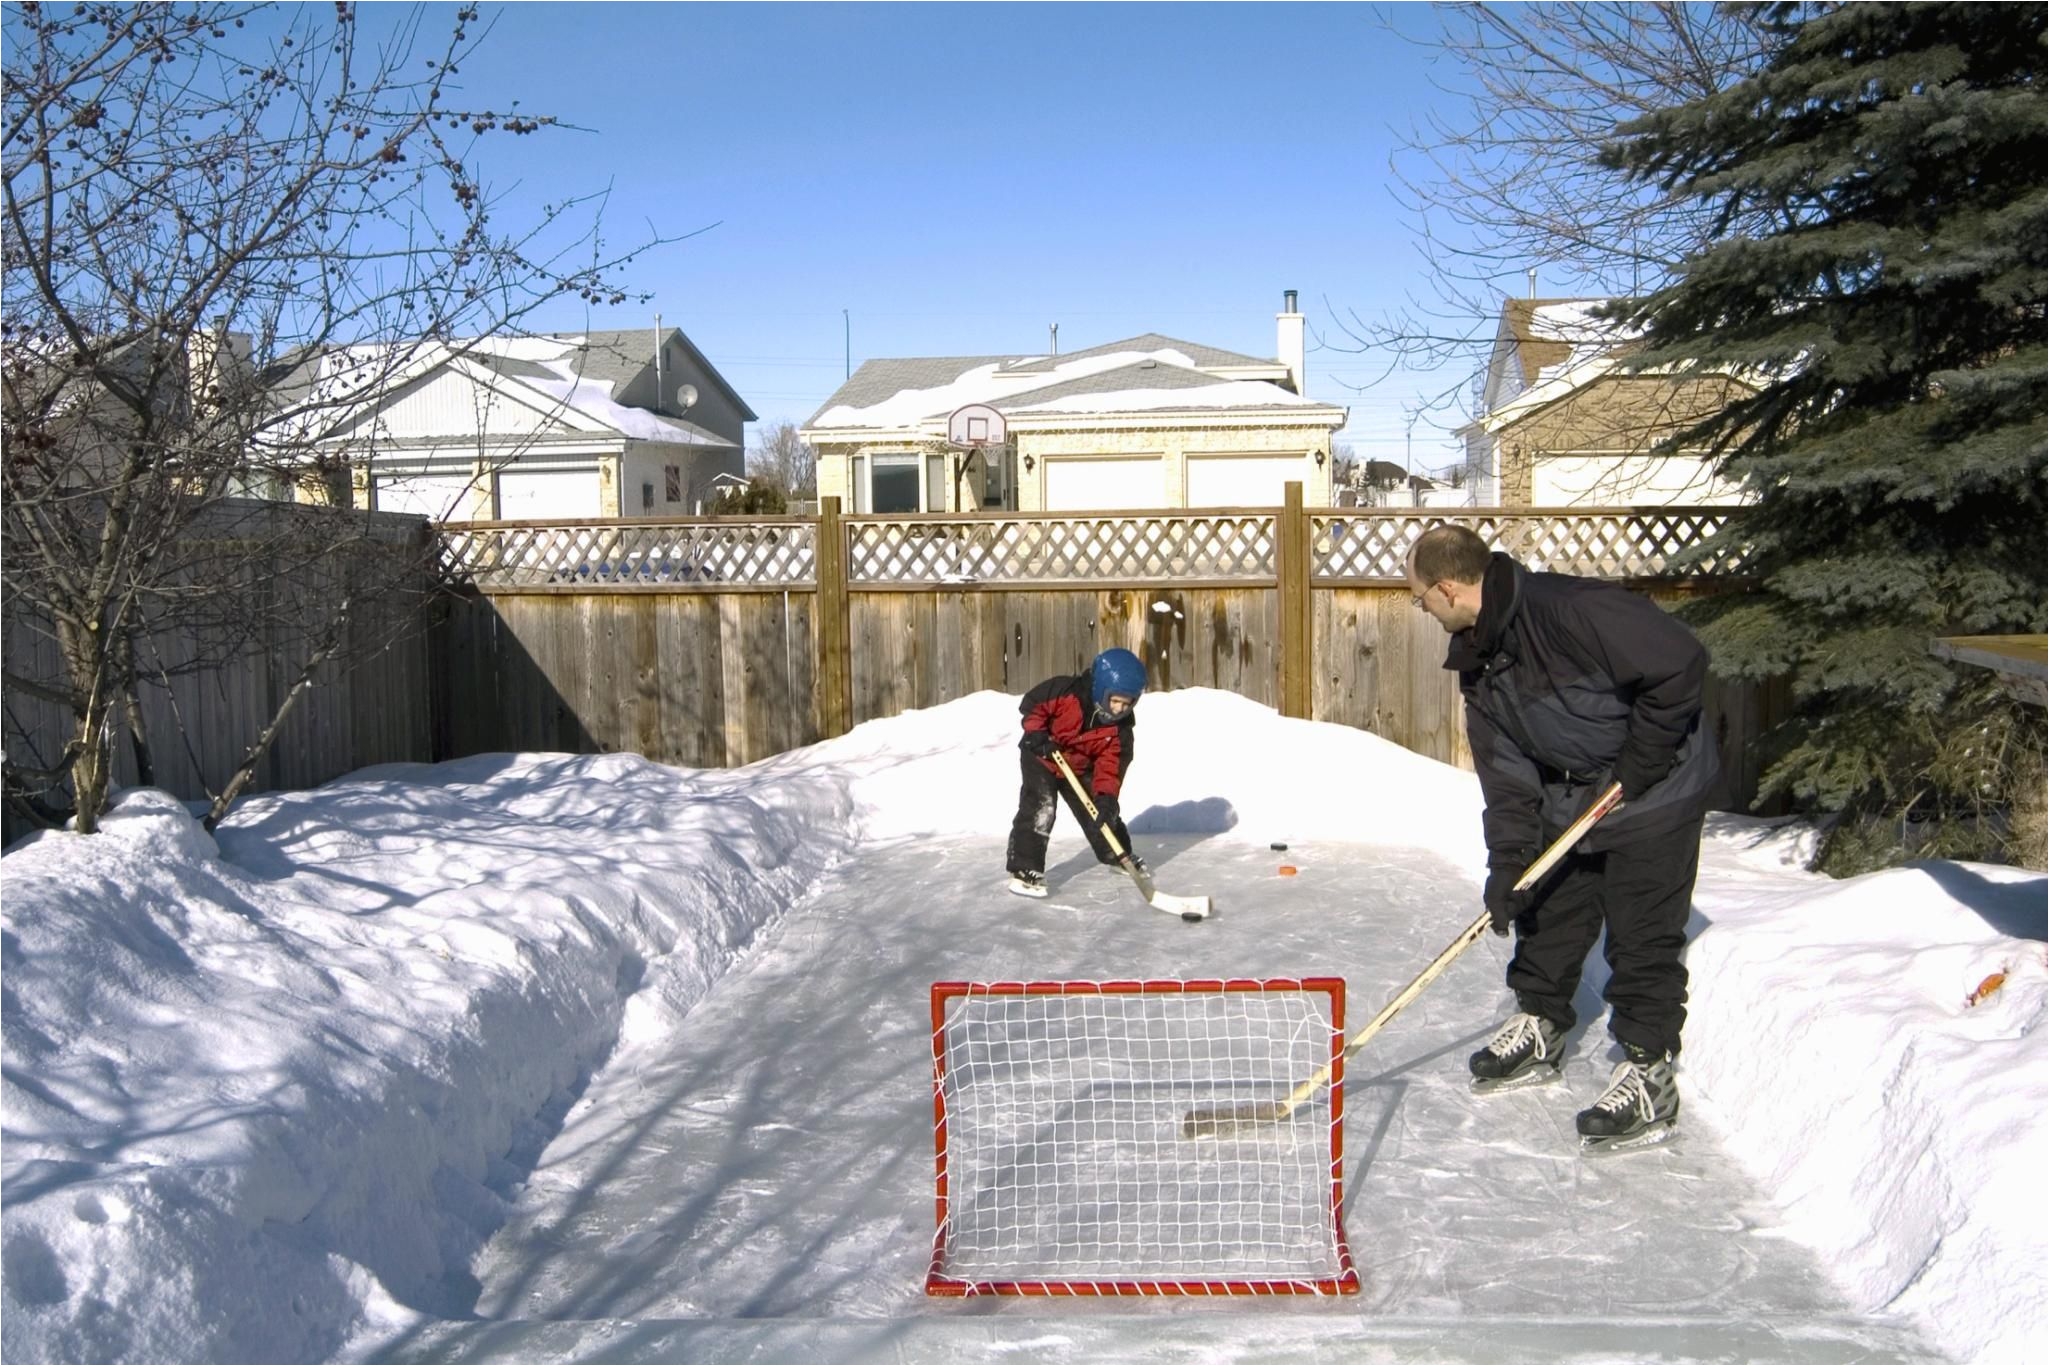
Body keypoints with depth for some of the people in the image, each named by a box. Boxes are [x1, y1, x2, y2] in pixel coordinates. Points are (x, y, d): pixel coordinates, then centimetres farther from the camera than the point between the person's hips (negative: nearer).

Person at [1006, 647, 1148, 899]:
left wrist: (1106, 796, -29)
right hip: (1041, 758, -5)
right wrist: (1036, 733, -26)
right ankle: (1024, 869, -17)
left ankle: (1118, 855, 32)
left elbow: (1111, 762, -18)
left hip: (1079, 767, 5)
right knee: (1040, 808, -19)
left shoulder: (1120, 726, -17)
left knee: (1099, 809, 9)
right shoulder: (1066, 692, -30)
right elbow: (1031, 703, -17)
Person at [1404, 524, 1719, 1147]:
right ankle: (1539, 1027, 33)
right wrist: (1508, 861, -7)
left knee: (1642, 933, -4)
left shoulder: (1574, 610, -30)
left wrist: (1639, 764, -23)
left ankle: (1651, 1072, 8)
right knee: (1549, 914, 15)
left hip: (1656, 794, -8)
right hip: (1570, 800, 8)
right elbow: (1505, 770, -1)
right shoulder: (1478, 659, -2)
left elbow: (1681, 663, -30)